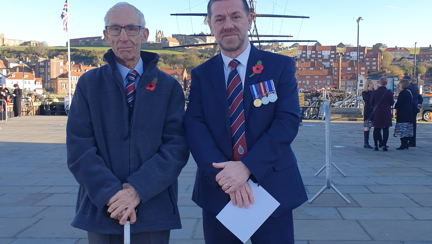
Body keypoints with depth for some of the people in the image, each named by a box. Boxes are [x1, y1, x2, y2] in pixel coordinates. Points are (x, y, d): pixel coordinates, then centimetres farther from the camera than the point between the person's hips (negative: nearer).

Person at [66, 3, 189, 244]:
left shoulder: (169, 86, 2)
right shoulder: (89, 84, 3)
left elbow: (177, 146, -7)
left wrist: (138, 189, -17)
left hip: (154, 211, 0)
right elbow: (79, 148, -4)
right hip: (102, 209, 1)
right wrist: (111, 193, -15)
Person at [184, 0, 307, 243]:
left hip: (273, 187, -1)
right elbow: (195, 126, -5)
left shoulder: (281, 65, 0)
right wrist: (223, 173, -20)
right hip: (217, 191, 2)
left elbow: (288, 121, -9)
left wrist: (247, 167, -20)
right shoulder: (200, 74, 5)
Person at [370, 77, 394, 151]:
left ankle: (375, 145, 7)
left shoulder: (375, 92, -6)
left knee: (376, 129, 8)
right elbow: (392, 103, 0)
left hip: (377, 113, 1)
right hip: (386, 113, -1)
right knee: (385, 129, 4)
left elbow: (371, 103, 0)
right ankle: (384, 145, 1)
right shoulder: (389, 92, -7)